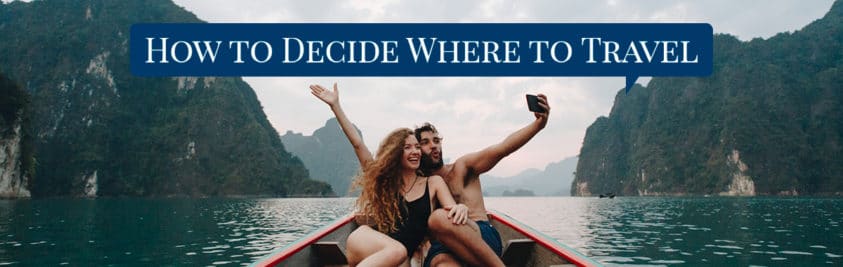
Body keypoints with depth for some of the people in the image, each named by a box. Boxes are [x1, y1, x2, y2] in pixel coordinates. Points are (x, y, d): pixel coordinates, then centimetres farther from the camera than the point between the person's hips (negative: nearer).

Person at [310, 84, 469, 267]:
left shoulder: (433, 182, 12)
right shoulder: (383, 178, 13)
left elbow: (453, 212, 1)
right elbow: (357, 144, 9)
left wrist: (461, 208, -25)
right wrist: (335, 106, 7)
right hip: (365, 244, -1)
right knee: (397, 251, -36)